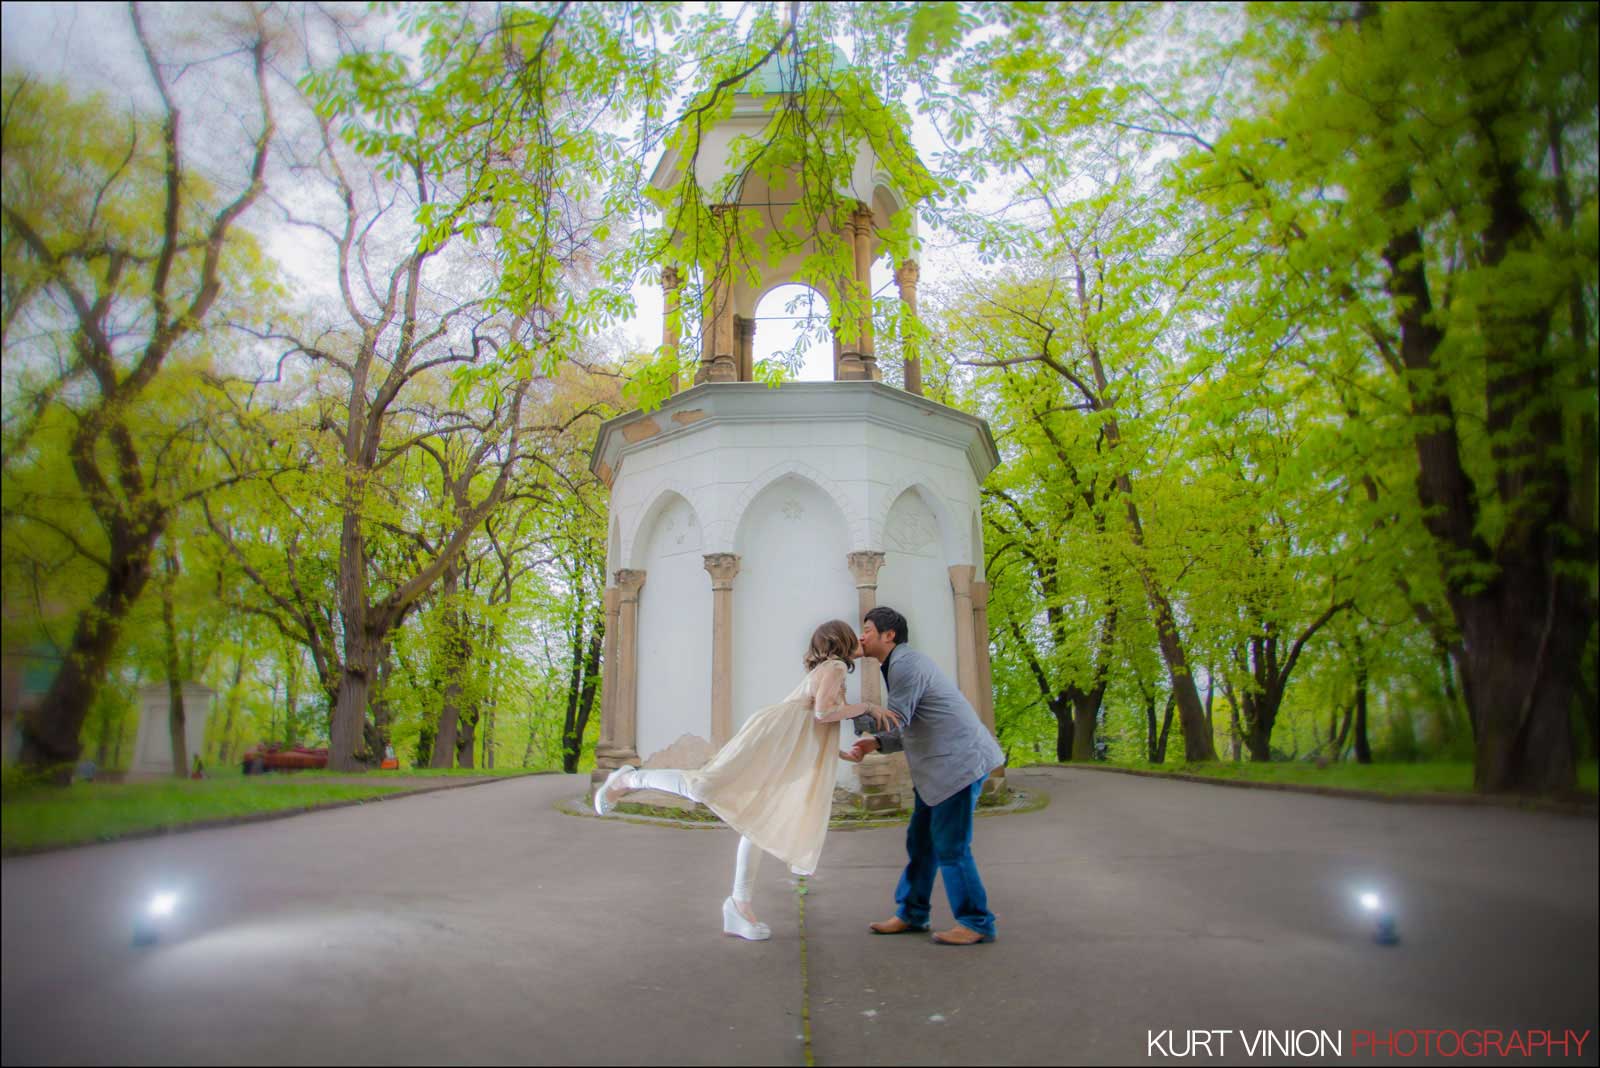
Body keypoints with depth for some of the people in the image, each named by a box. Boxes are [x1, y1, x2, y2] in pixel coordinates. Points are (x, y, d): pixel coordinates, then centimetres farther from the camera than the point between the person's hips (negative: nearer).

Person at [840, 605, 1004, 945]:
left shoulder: (905, 663, -15)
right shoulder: (899, 666, 18)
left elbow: (895, 721, -19)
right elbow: (906, 730, 16)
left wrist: (858, 710, -8)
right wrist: (874, 743, 1)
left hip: (959, 760, -10)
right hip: (939, 764, 10)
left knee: (949, 846, -4)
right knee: (920, 840, 12)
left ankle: (976, 923, 8)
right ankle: (911, 914, 22)